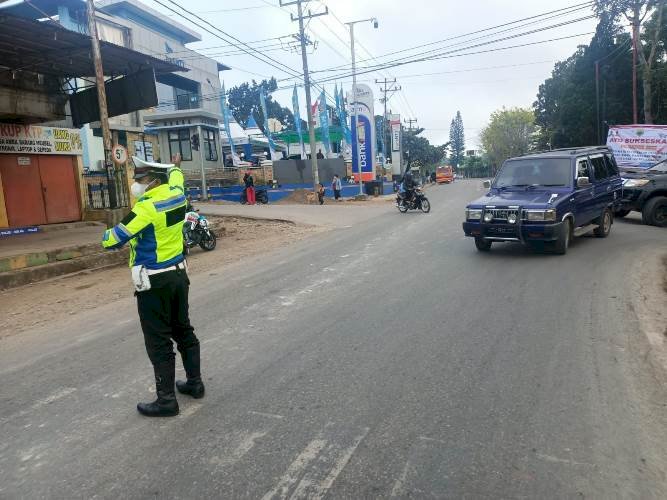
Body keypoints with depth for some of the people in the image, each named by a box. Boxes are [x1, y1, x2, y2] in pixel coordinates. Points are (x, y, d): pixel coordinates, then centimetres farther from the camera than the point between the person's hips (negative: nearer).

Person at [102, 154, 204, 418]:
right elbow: (175, 177, 27)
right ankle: (195, 382, 29)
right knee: (184, 330, 18)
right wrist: (176, 166, 48)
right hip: (178, 275, 8)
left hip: (154, 282, -8)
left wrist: (106, 235, 6)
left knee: (159, 342, 0)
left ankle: (166, 400, 8)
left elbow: (112, 240, -17)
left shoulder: (147, 207, -20)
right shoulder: (176, 194, 1)